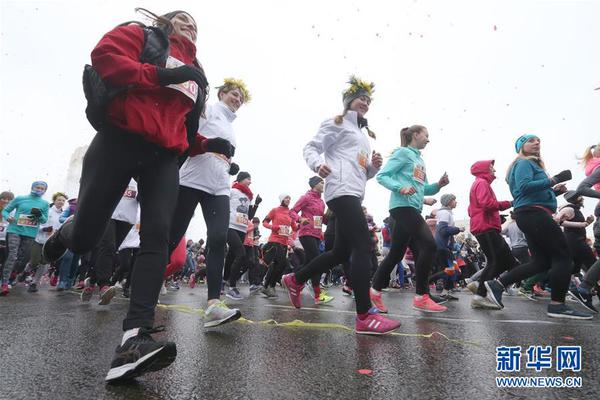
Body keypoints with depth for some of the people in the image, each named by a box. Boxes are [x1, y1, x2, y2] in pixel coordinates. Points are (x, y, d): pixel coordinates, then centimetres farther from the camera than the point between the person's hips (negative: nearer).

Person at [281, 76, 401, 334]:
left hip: (354, 194, 10)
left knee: (342, 252, 9)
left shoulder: (363, 136, 31)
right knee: (363, 246, -19)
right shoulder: (337, 123, 7)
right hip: (341, 191, -10)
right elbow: (311, 148, -3)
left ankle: (295, 280, 25)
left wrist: (374, 166, 7)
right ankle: (365, 316, -17)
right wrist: (318, 164, -24)